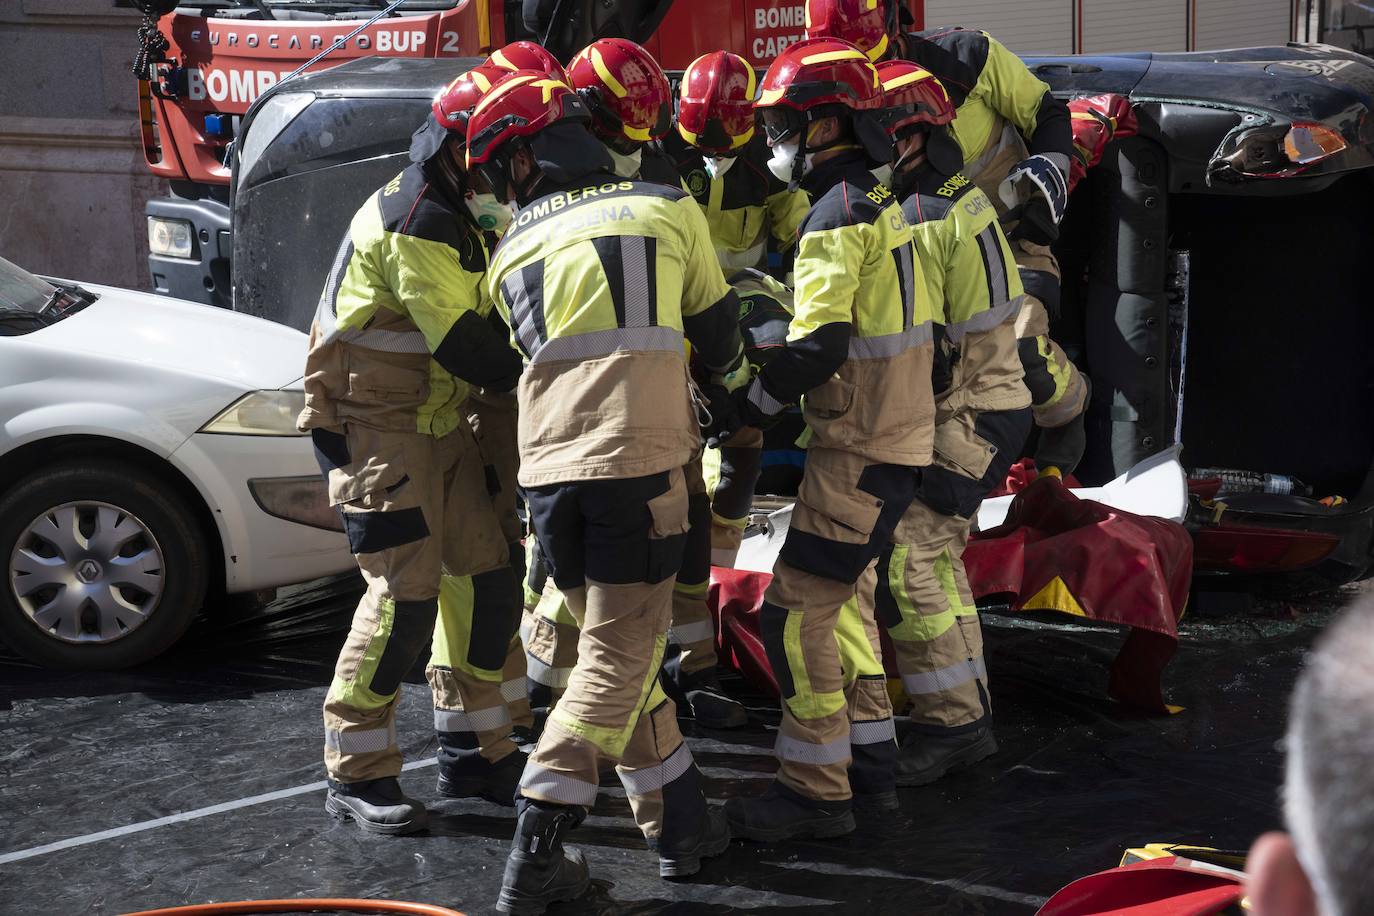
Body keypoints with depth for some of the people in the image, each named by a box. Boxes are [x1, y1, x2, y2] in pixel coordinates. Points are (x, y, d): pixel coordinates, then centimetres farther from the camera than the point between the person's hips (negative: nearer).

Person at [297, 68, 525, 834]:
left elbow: (487, 320, 17)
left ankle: (480, 750, 18)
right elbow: (461, 343, -24)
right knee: (406, 593, -13)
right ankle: (357, 774, -3)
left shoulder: (459, 220, 14)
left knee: (494, 578, 7)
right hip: (377, 428, -10)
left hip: (442, 424, 10)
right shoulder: (413, 223, -19)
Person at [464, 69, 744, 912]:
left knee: (622, 648, 18)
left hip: (548, 471, 4)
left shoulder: (513, 252, 15)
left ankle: (679, 824, 22)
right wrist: (728, 373, 39)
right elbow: (718, 336, 16)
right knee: (617, 659, 1)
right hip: (638, 464, -3)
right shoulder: (667, 210, 8)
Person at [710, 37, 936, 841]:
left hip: (861, 447, -10)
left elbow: (820, 345, -24)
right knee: (837, 601, 18)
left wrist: (746, 406, -13)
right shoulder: (879, 203, 15)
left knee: (798, 612, -8)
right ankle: (871, 767, 24)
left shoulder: (836, 216, -16)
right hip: (897, 434, 10)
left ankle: (816, 792, -4)